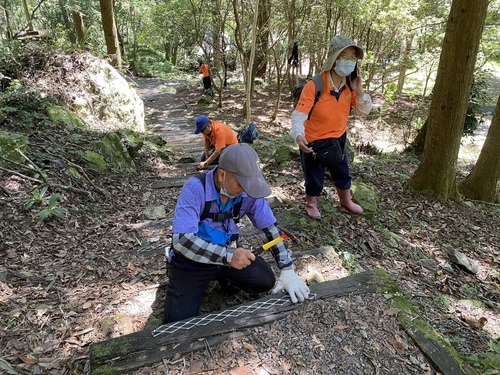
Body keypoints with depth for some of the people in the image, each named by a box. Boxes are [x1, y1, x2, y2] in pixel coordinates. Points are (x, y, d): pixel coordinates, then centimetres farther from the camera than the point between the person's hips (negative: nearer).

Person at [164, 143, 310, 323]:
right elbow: (181, 240, -35)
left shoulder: (249, 191, -15)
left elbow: (269, 227, -6)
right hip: (191, 259, -3)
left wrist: (287, 270, -10)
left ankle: (222, 276, 19)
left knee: (266, 281, -6)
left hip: (228, 252, 4)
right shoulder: (195, 189, -29)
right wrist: (227, 256, -42)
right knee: (180, 321, -12)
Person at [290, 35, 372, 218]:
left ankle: (346, 201, 50)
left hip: (338, 139, 6)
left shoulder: (350, 84, -6)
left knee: (343, 173, 23)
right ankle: (311, 204, 41)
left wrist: (359, 91, -18)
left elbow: (364, 111, 0)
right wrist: (298, 135, -49)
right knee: (314, 177, 12)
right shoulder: (315, 85, -26)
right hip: (313, 141, -6)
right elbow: (299, 114, -30)